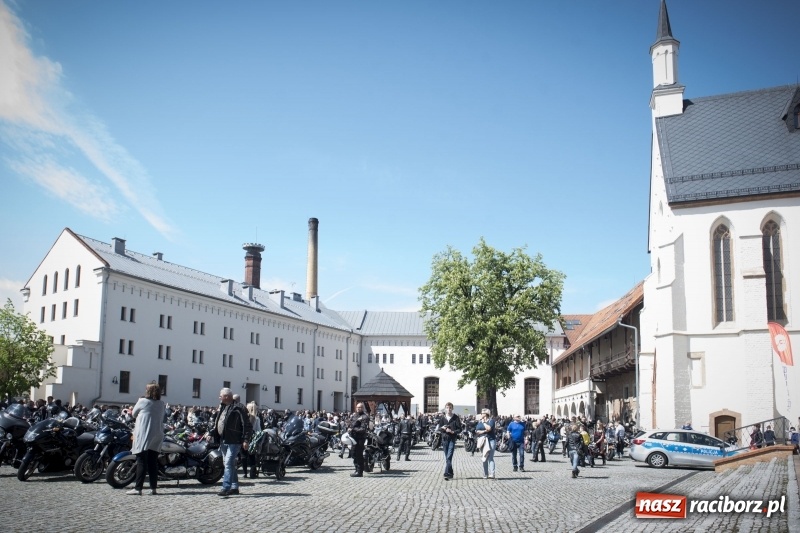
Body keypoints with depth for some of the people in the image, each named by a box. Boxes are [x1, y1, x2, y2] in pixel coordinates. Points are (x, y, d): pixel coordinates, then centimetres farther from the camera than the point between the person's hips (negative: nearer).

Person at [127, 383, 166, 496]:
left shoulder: (143, 401, -6)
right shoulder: (161, 404, 8)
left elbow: (134, 414, 6)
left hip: (143, 435, -5)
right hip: (157, 435, 5)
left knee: (141, 462, -6)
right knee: (153, 462, 9)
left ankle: (137, 488, -9)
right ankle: (153, 487, 9)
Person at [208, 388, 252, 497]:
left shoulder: (238, 408, -12)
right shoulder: (221, 407, 14)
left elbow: (247, 425, -14)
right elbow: (215, 422, 21)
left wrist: (246, 440, -19)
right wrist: (211, 434, 6)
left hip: (233, 441, -9)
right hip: (223, 441, 9)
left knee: (229, 464, -13)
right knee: (230, 464, 14)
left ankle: (226, 488, -14)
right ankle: (235, 487, 23)